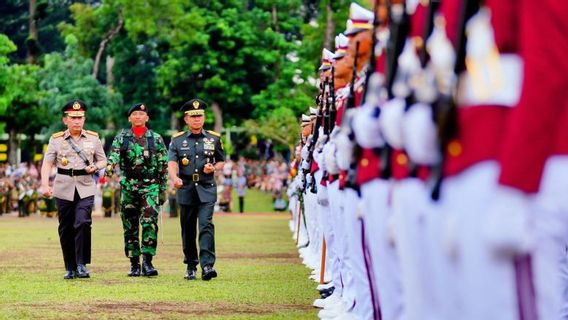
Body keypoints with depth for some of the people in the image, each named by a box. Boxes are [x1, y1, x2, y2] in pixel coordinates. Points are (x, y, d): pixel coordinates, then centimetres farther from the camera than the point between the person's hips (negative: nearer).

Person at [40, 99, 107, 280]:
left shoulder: (93, 138, 7)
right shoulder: (56, 140, 4)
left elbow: (103, 160, 14)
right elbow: (47, 164, 0)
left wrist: (95, 167, -9)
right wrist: (45, 185, -14)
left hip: (86, 188, -1)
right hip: (63, 189, 1)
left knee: (82, 223, -19)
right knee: (66, 229, 4)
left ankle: (81, 264, -10)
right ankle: (70, 268, 15)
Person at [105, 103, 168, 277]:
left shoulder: (156, 139, 7)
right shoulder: (121, 138, 8)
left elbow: (163, 166, 8)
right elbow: (113, 155, -9)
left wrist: (163, 190, 4)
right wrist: (109, 167, -32)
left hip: (150, 186, -1)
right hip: (128, 186, 2)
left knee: (149, 222, -16)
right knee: (130, 226, 4)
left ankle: (147, 261, -16)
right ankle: (134, 264, 11)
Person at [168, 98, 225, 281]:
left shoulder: (214, 139, 7)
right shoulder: (177, 140, 5)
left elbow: (221, 162, 16)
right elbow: (171, 163, -8)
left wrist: (213, 168, -8)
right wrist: (175, 178, -29)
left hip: (206, 190, -1)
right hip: (186, 190, 1)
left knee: (206, 225, -15)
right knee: (188, 229, 7)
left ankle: (207, 266, -22)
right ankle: (191, 266, 19)